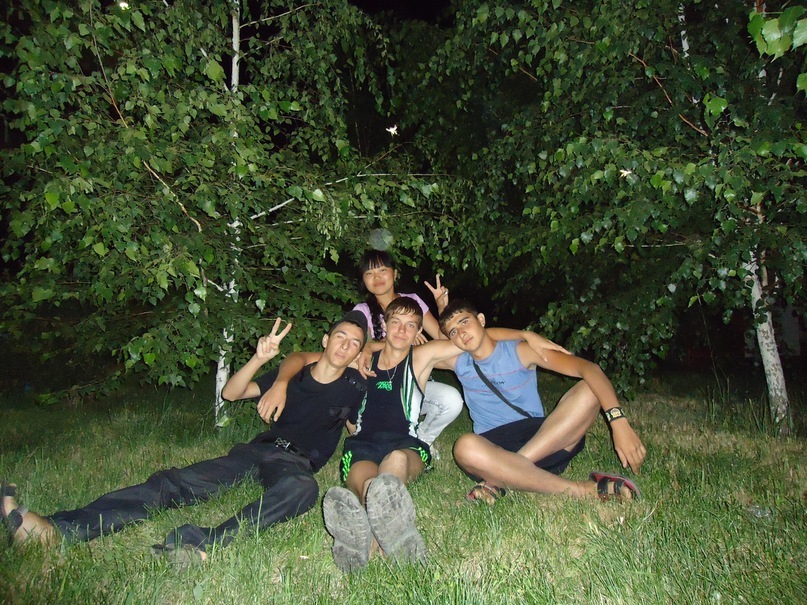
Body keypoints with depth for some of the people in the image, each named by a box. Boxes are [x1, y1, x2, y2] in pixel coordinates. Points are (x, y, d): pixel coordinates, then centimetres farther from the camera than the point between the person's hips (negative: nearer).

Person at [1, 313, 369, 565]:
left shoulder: (353, 389, 11)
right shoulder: (292, 375, 18)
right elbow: (230, 393, 13)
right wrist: (259, 358, -2)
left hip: (297, 462, -4)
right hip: (258, 449, 4)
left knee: (301, 488, -42)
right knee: (173, 483, -17)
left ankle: (205, 543, -58)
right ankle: (58, 529, -31)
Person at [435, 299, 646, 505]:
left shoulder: (520, 351, -1)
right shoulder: (458, 363, 8)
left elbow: (587, 367, -13)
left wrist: (618, 420, -27)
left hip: (546, 439, 1)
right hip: (493, 450, 0)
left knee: (589, 390, -23)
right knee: (466, 447, -36)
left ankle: (501, 480, -30)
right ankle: (579, 490, -29)